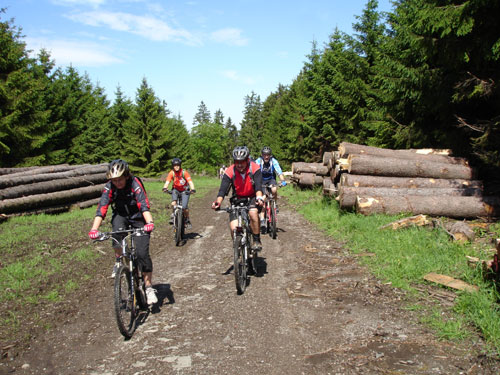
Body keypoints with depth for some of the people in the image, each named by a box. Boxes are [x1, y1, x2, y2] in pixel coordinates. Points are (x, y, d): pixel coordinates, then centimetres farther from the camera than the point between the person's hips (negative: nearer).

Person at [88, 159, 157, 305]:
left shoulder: (135, 183, -25)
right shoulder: (109, 187, -17)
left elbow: (144, 205, -37)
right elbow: (102, 208, -26)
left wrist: (149, 222, -55)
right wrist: (94, 228, -40)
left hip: (138, 218, -2)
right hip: (121, 215, 2)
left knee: (142, 253, -13)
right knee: (118, 232, -34)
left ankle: (149, 287, 2)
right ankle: (118, 261, -7)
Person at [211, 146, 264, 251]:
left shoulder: (255, 168, -18)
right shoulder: (230, 172, -17)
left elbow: (258, 186, -30)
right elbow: (223, 189, -24)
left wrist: (259, 197, -51)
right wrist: (218, 202, -44)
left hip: (252, 198, -1)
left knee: (253, 212, -36)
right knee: (234, 229, -15)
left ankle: (256, 240, -17)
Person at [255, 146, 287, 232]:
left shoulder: (274, 161, -18)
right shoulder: (258, 161, -19)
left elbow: (279, 172, -27)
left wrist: (283, 181, -45)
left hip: (271, 180, 1)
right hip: (261, 181, 0)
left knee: (274, 190, -32)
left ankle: (275, 204, -2)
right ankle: (262, 220, -15)